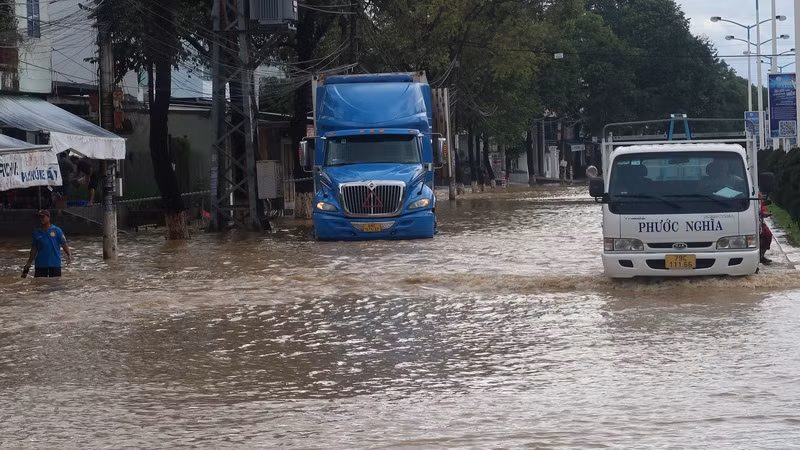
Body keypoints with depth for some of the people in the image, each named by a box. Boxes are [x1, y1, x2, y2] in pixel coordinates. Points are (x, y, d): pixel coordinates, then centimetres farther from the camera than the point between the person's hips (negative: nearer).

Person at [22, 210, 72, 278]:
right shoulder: (37, 233, 7)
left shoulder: (56, 230, -1)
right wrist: (29, 263, 10)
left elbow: (64, 244, -6)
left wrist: (69, 255, -22)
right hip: (40, 265, 3)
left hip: (55, 264, -2)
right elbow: (34, 249, 12)